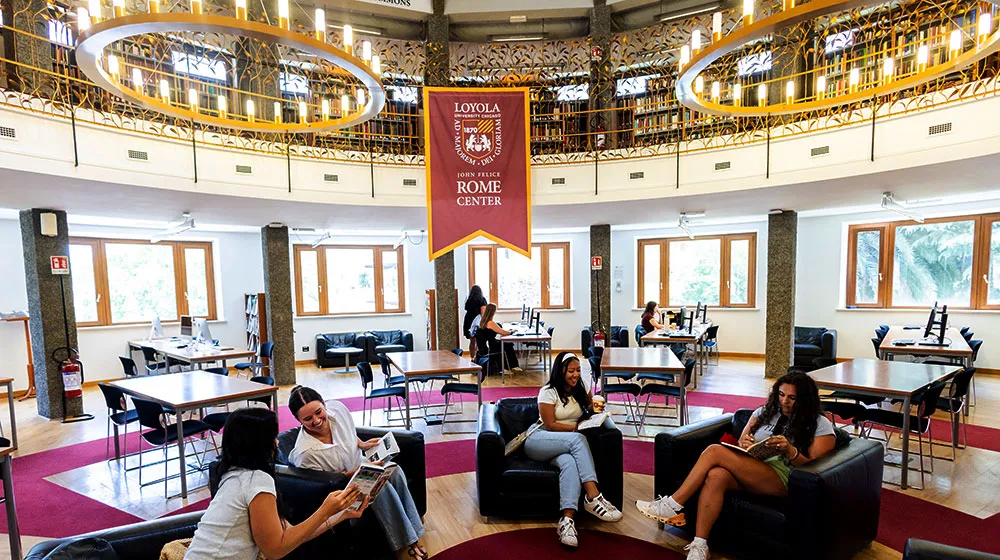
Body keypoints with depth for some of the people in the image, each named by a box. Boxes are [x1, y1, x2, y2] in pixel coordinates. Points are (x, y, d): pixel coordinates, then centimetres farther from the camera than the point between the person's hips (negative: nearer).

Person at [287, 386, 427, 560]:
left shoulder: (337, 408, -21)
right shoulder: (305, 452, -34)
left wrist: (362, 444, -6)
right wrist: (353, 474, -27)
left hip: (359, 463, 5)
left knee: (395, 472, -19)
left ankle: (412, 533, -8)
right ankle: (402, 544, -13)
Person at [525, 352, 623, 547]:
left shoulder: (581, 390, 13)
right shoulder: (548, 392, -7)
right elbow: (550, 425, -11)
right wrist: (577, 426, -14)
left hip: (565, 445, 4)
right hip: (539, 441, -4)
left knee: (570, 463, -34)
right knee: (577, 439, -34)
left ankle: (567, 519, -43)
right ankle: (593, 497, -37)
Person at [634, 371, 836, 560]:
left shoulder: (821, 425, 8)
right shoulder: (765, 411, 22)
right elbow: (741, 443, 21)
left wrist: (789, 450, -19)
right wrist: (744, 443, -3)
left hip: (781, 476, -5)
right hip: (748, 470, 5)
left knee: (715, 451, -27)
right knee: (716, 476, -33)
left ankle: (673, 505, -21)